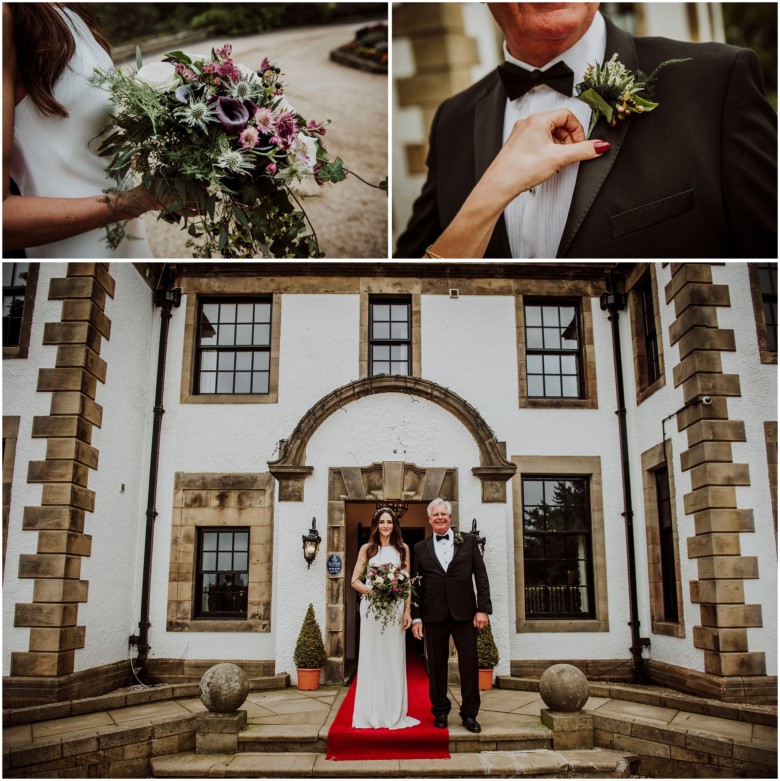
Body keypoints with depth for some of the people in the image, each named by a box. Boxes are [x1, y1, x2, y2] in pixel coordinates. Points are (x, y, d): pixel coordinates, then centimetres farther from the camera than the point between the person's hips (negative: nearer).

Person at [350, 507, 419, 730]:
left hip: (395, 608, 1)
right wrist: (372, 592, -16)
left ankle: (394, 714, 13)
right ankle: (372, 714, 10)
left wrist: (407, 610, -3)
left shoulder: (402, 548, 7)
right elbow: (354, 580, 1)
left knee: (394, 658, 4)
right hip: (372, 607, -1)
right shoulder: (367, 548, 4)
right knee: (372, 658, 2)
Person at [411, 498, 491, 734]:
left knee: (469, 663, 1)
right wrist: (416, 617, 1)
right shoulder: (421, 548, 8)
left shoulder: (468, 541, 6)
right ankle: (440, 712, 20)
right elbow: (416, 584, 6)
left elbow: (481, 576, 3)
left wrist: (483, 609, -5)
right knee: (436, 665, 7)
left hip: (464, 613, -1)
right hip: (433, 614, 1)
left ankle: (469, 714, 14)